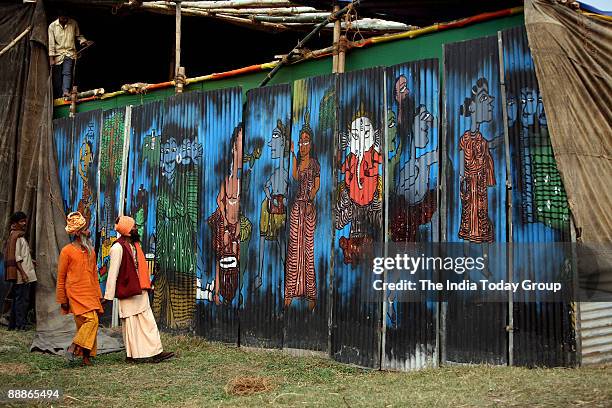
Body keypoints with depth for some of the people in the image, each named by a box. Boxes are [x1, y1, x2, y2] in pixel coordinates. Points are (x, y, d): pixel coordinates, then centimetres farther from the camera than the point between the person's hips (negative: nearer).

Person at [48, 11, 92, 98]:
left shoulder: (73, 23, 4)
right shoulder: (52, 26, 0)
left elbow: (78, 35, 18)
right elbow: (51, 43, -2)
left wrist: (84, 41, -4)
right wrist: (51, 58, -6)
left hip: (70, 53, 0)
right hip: (58, 54, 0)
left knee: (67, 73, -18)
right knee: (57, 77, 0)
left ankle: (66, 91, -33)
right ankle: (59, 97, 2)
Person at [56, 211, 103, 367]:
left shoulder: (90, 251, 14)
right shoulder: (67, 251, -4)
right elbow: (61, 277, 0)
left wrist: (98, 295, 16)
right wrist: (62, 300, -2)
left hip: (91, 294, 6)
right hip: (76, 294, -6)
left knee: (85, 325, 4)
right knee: (91, 320, -19)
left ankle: (86, 356, 8)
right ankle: (74, 347, -8)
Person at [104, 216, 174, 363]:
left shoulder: (135, 244, 13)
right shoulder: (118, 247, -14)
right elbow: (113, 272, -15)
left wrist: (146, 285, 18)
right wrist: (108, 295, -14)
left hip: (140, 291, 8)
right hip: (128, 291, -8)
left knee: (148, 321, 6)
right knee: (130, 323, 2)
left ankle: (156, 351, 7)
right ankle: (133, 354, 12)